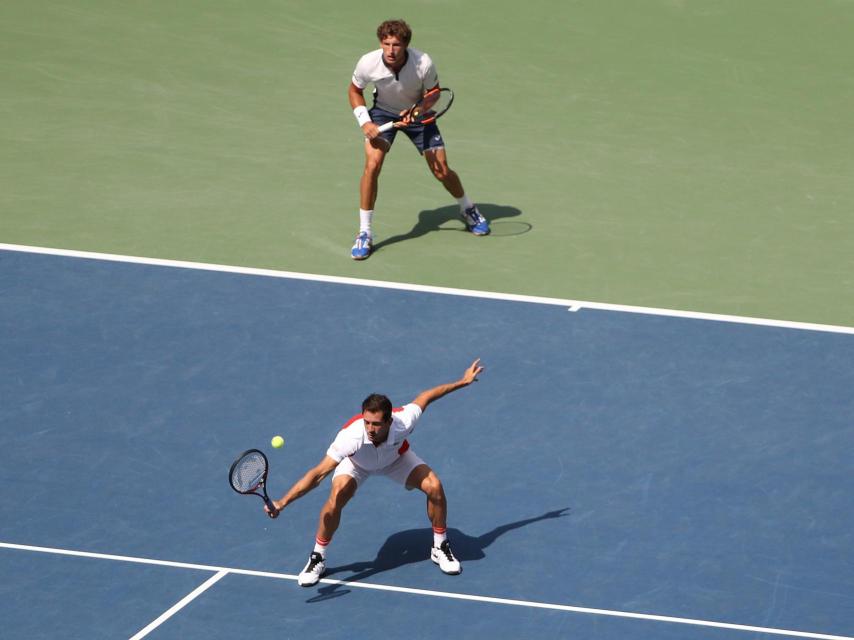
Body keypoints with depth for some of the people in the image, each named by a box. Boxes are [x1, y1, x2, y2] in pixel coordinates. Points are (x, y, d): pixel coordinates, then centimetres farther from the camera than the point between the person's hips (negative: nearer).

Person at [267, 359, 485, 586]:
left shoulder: (402, 423, -40)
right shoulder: (351, 436, -47)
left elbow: (424, 397, -19)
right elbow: (318, 474, -46)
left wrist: (463, 382, -6)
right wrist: (283, 502, -56)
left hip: (395, 457, 2)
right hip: (356, 463, -2)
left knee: (434, 487, -15)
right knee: (337, 497, -28)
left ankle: (440, 548, 11)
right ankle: (317, 558, -7)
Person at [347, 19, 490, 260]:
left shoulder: (424, 64, -32)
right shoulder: (368, 63, -28)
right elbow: (354, 90, -6)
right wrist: (365, 121, -19)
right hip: (383, 112, 0)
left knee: (442, 171, 0)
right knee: (372, 165, -21)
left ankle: (468, 209, 35)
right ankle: (364, 234, -8)